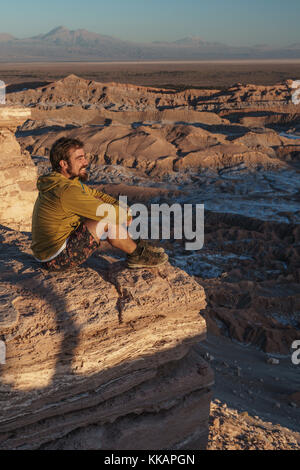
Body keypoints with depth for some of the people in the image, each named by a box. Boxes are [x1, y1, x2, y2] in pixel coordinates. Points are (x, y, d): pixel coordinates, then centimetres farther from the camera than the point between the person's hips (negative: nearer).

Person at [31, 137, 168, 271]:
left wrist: (123, 209, -3)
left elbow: (95, 194, 11)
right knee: (107, 220, -16)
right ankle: (136, 255, 5)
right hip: (56, 259, -10)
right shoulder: (65, 191, -25)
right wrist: (128, 216, -3)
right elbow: (107, 211, -23)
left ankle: (135, 245, 15)